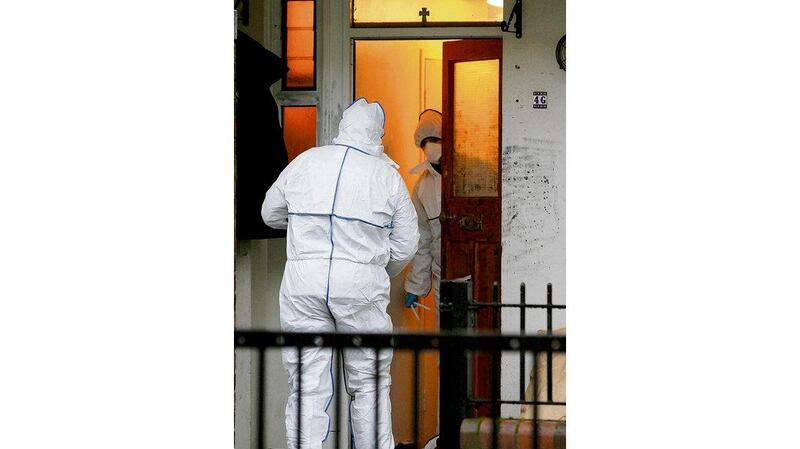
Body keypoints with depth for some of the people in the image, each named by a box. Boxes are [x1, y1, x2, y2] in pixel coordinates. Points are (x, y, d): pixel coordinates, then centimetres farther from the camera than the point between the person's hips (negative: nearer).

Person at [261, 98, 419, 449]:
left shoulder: (305, 161, 7)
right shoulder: (387, 174, 3)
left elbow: (271, 214, 20)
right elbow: (405, 246, 6)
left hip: (304, 278, 1)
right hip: (362, 282, -1)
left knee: (308, 386, 2)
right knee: (368, 384, 12)